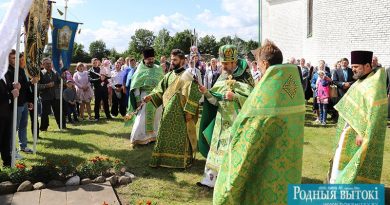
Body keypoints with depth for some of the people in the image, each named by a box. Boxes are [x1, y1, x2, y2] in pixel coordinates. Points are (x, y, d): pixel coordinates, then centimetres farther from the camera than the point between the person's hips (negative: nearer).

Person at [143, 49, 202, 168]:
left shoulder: (188, 75, -8)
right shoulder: (169, 76, 12)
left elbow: (193, 95, -13)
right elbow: (160, 90, 12)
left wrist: (189, 111, -17)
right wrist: (150, 97, -6)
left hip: (181, 113, -6)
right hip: (168, 113, 6)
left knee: (182, 137, 2)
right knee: (166, 136, 10)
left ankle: (183, 160, 15)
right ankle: (165, 158, 21)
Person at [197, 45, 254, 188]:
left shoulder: (245, 77, -9)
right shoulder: (223, 77, 9)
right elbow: (216, 101, 8)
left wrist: (235, 96, -24)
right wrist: (206, 93, -10)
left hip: (237, 121, -6)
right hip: (221, 120, 6)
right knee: (216, 148, 9)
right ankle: (211, 179, 19)